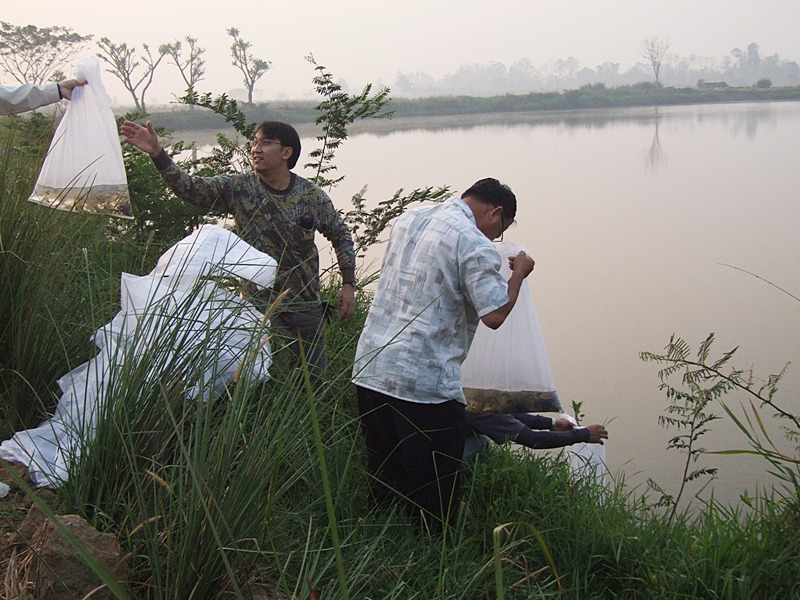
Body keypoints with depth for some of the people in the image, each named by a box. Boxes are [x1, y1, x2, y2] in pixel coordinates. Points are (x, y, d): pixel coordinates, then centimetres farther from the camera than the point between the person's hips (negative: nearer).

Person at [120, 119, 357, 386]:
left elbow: (341, 236, 10)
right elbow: (189, 187, -13)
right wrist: (157, 152, -26)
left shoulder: (313, 197, -3)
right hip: (260, 303, -1)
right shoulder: (239, 188, -5)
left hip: (307, 305, 1)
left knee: (312, 379, 10)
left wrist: (348, 284, 3)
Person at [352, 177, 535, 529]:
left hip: (369, 370, 8)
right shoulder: (474, 245, -10)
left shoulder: (407, 220, 13)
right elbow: (494, 314, -15)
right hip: (425, 384, -7)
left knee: (383, 483, 18)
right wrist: (518, 274, 2)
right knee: (434, 497, 5)